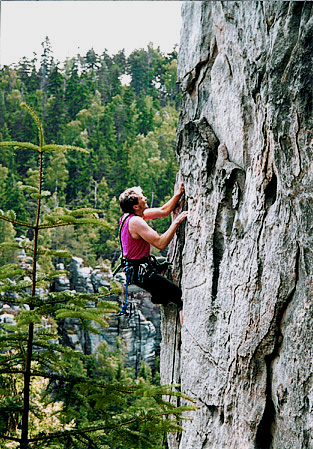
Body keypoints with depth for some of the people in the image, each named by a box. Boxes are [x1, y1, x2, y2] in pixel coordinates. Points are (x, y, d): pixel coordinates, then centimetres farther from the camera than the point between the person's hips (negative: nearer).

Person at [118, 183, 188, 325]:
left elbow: (163, 211, 14)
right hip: (142, 273, -10)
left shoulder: (131, 215, 5)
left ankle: (159, 296, 38)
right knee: (182, 296, -13)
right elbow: (161, 244, -27)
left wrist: (179, 193, 8)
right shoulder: (135, 221, -24)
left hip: (135, 269, 10)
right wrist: (176, 222, -21)